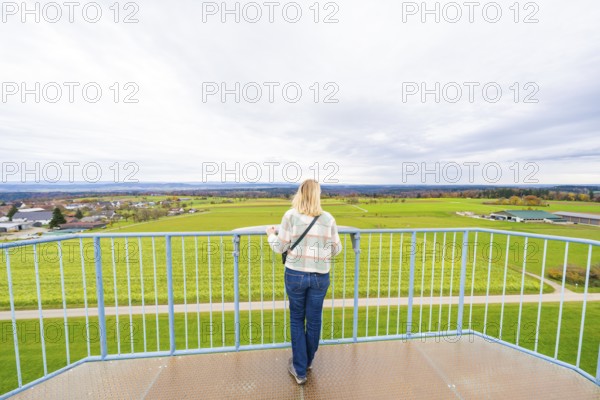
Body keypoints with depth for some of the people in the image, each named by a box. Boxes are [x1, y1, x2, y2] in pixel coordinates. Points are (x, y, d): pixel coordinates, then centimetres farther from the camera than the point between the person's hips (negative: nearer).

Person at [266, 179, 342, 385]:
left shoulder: (290, 216, -11)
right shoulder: (328, 218, -6)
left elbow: (280, 247, -7)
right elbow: (336, 249, 1)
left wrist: (272, 234, 12)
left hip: (295, 275, -1)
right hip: (320, 277, 2)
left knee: (297, 320, 21)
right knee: (314, 321, 22)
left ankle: (299, 370, 35)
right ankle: (308, 361, 47)